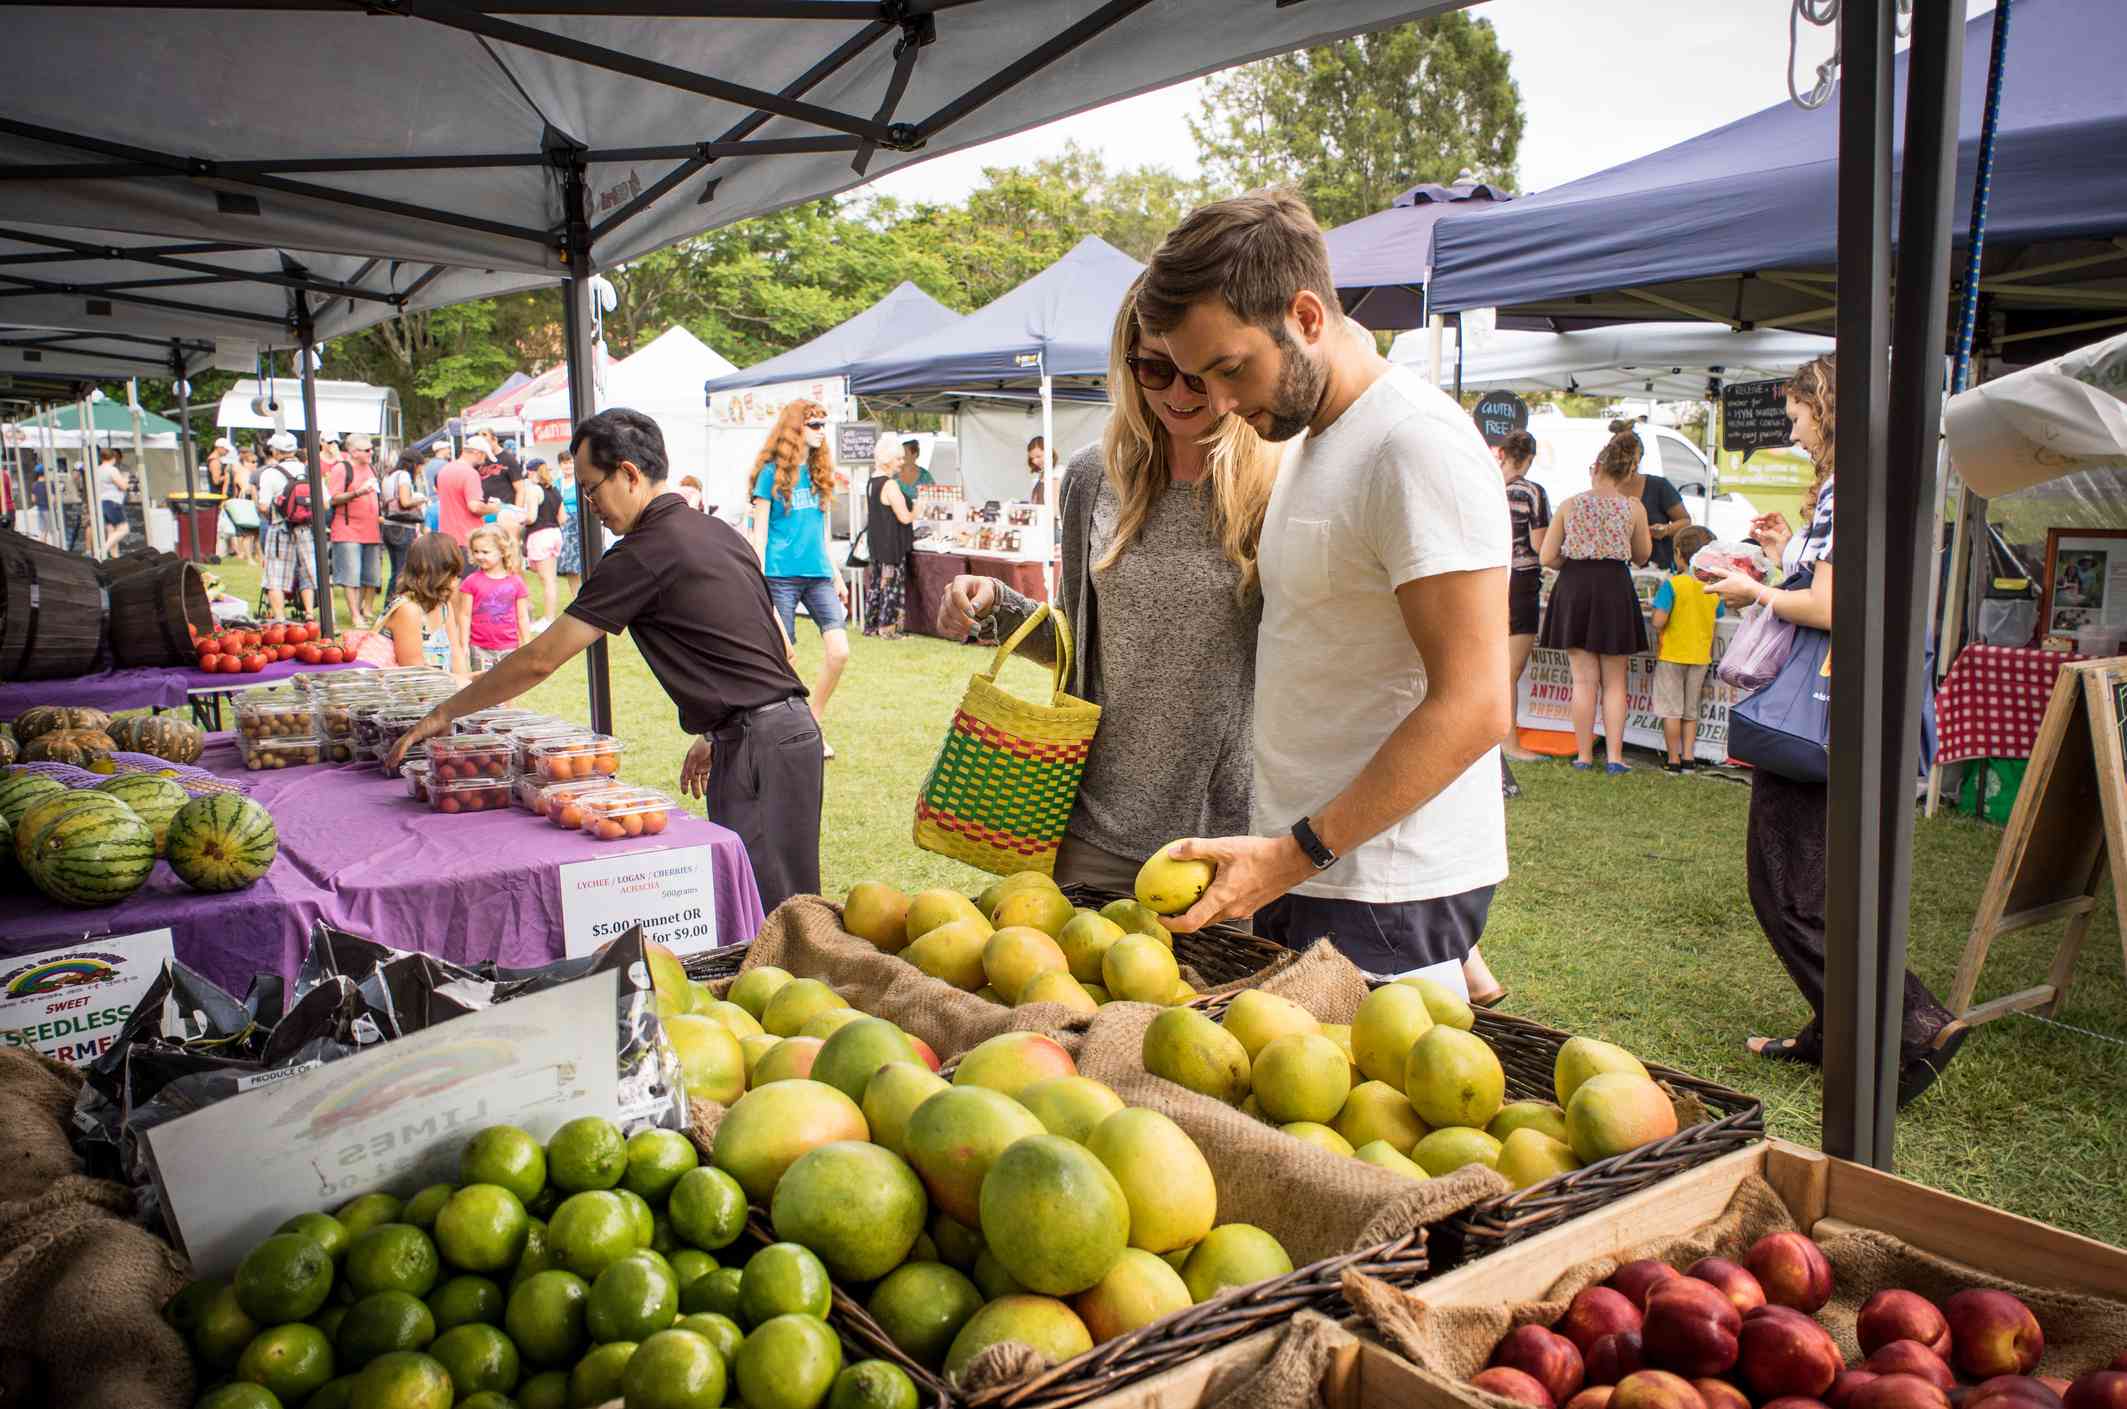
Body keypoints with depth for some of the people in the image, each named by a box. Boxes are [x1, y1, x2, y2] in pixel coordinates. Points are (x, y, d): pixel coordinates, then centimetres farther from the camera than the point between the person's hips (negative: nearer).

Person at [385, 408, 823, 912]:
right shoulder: (719, 531, 15)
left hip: (758, 747, -9)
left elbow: (540, 659, -9)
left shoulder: (645, 553, -12)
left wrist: (444, 713, 2)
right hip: (787, 727, 9)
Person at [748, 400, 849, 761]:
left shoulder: (819, 473, 14)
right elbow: (759, 533, -3)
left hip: (817, 575, 5)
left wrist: (836, 576, 19)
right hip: (781, 575, -5)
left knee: (839, 650, -8)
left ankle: (812, 726, 8)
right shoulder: (772, 473, -2)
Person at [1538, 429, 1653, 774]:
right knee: (1614, 682, 9)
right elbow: (1642, 555, 9)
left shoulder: (1570, 505, -3)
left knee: (1584, 680, 6)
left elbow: (1548, 557, -4)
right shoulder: (1634, 508, -3)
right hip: (1615, 590, 0)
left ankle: (1584, 755, 8)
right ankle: (1614, 756, 6)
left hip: (1574, 590, 0)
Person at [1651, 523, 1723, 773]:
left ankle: (1674, 760, 6)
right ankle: (1689, 757, 17)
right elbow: (1716, 622, 7)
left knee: (1671, 710, 4)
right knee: (1691, 710, 16)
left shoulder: (1672, 584, -16)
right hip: (1701, 657, 5)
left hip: (1672, 654, -4)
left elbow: (1659, 621, -20)